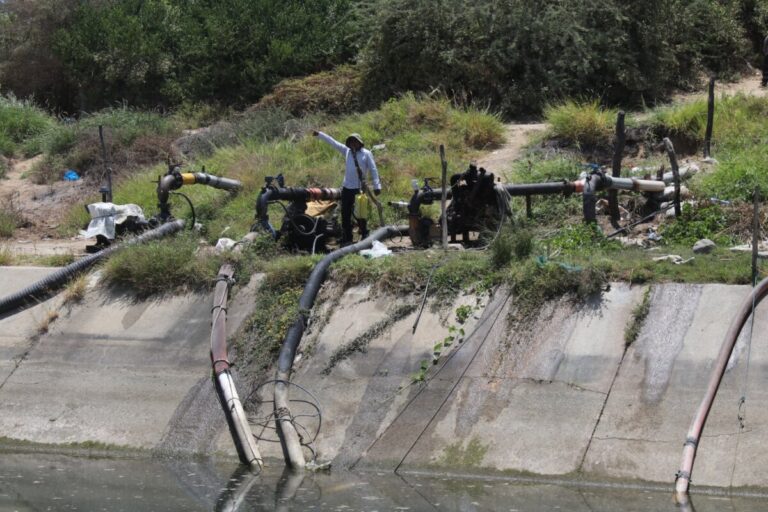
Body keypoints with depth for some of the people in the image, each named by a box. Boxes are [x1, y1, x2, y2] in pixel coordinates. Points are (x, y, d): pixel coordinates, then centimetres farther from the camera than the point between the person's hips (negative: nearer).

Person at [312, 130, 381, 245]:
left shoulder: (366, 154, -1)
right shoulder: (346, 151, 8)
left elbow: (373, 169, -2)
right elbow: (332, 142, 9)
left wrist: (376, 186, -7)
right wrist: (319, 134, 6)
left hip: (360, 188, -4)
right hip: (347, 188, 4)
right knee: (345, 215, 5)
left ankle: (364, 238, 9)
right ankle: (346, 240, 11)